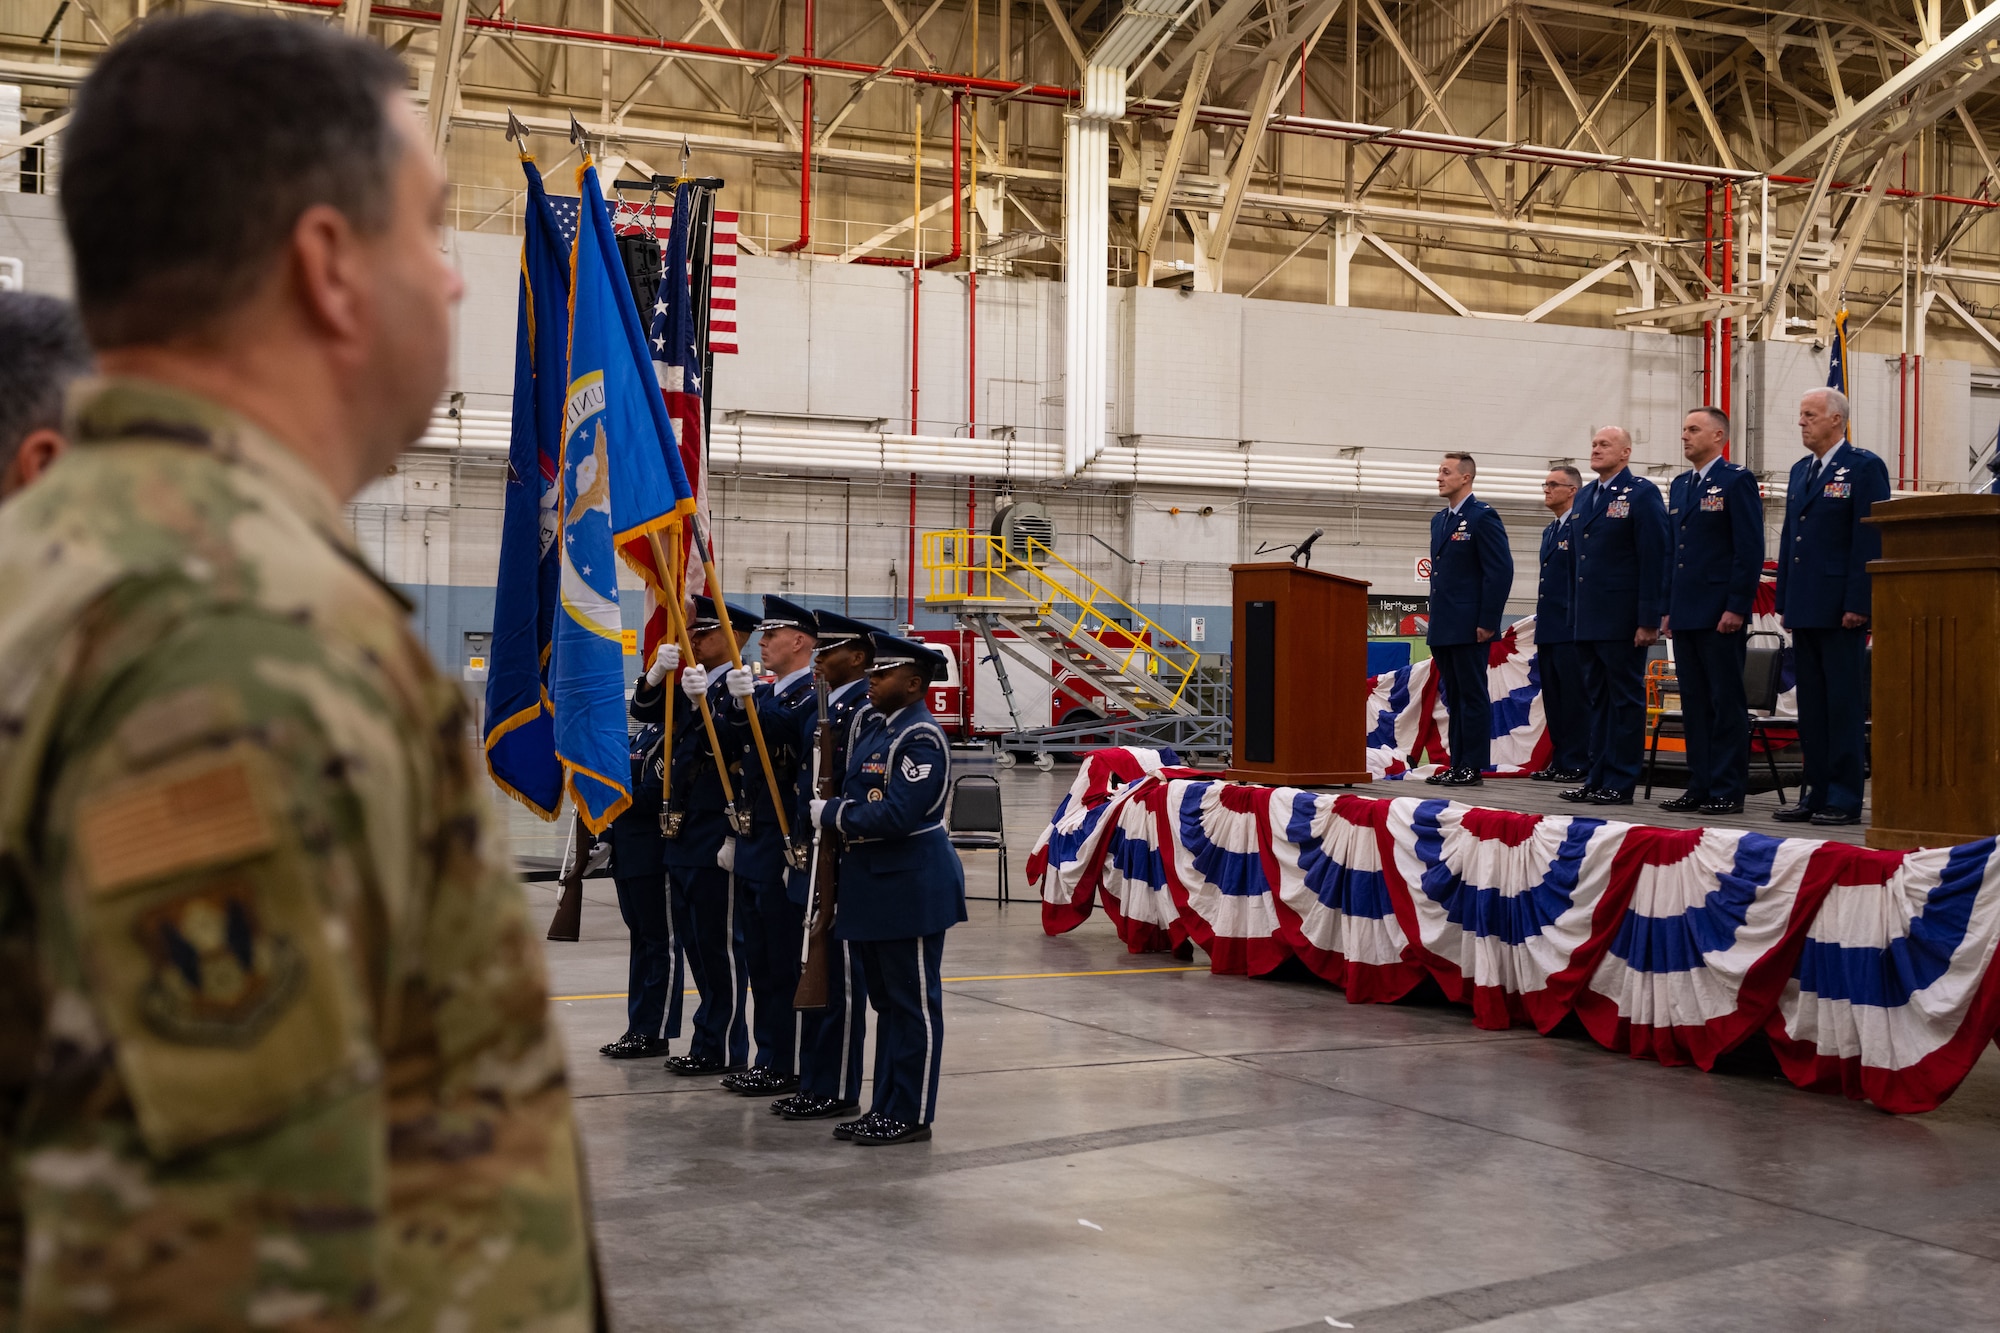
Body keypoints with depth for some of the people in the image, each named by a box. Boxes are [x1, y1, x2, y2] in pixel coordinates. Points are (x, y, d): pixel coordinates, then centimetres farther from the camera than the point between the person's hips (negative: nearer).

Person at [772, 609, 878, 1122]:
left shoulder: (864, 710, -15)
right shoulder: (822, 705, 14)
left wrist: (834, 848, -22)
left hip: (841, 863, -10)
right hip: (811, 855, 10)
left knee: (841, 979, -1)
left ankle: (837, 1091, 7)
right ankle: (813, 1083, 23)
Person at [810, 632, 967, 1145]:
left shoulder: (920, 739, -17)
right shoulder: (869, 723, 10)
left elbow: (895, 815, -24)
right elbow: (851, 791, 24)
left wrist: (831, 814, -14)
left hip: (911, 888, -9)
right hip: (873, 884, 10)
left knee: (914, 1004, 1)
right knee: (887, 1002, 16)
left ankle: (911, 1116, 8)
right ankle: (885, 1108, 24)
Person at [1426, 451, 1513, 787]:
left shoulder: (1483, 517, -9)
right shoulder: (1439, 519, 17)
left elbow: (1501, 570, -14)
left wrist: (1487, 622, -17)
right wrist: (1435, 618, 16)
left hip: (1469, 627, -8)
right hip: (1443, 627, 8)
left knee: (1472, 696, -4)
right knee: (1454, 697, 11)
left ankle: (1472, 768, -1)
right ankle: (1457, 764, 15)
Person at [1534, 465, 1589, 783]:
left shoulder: (1581, 527, -9)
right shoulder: (1549, 532, 20)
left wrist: (1578, 623, -16)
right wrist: (1541, 625, 18)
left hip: (1571, 630, -9)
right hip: (1549, 631, 9)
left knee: (1575, 700, -6)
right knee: (1553, 700, 10)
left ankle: (1578, 764, -3)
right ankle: (1559, 760, 15)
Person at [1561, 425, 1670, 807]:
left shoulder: (1642, 494, -7)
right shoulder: (1584, 496, 16)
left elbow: (1654, 559, -11)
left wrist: (1649, 619, -16)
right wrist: (1576, 614, 14)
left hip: (1623, 620, -8)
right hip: (1589, 619, 8)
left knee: (1625, 700, -1)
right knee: (1597, 700, 11)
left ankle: (1620, 783, 1)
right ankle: (1597, 779, 16)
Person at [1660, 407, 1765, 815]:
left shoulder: (1738, 481, -5)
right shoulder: (1679, 485, 18)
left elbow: (1750, 549, -11)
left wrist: (1736, 607, -16)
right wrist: (1668, 608, 15)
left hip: (1721, 614, -8)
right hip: (1685, 614, 8)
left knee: (1727, 702, -4)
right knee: (1694, 702, 9)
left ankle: (1728, 791, -1)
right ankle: (1700, 786, 14)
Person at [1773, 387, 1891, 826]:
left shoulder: (1864, 467, -6)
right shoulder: (1800, 470, 17)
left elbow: (1871, 540, -12)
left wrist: (1858, 604, -17)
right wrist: (1785, 600, 14)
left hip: (1840, 610, -8)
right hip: (1805, 609, 8)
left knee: (1844, 705, -3)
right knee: (1810, 705, 10)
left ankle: (1844, 799, 0)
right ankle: (1815, 793, 15)